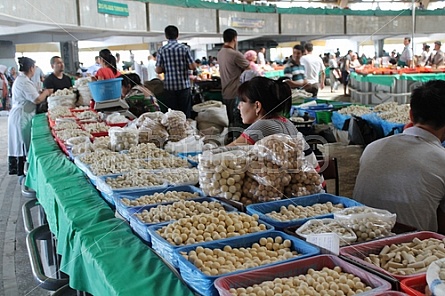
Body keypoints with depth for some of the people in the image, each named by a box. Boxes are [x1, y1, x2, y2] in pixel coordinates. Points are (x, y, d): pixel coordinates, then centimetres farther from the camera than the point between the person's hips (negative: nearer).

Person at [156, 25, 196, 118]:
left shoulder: (162, 50, -1)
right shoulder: (184, 48, -4)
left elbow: (158, 70, -3)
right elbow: (193, 67, -6)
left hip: (169, 86, 1)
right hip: (184, 86, -1)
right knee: (186, 114, 5)